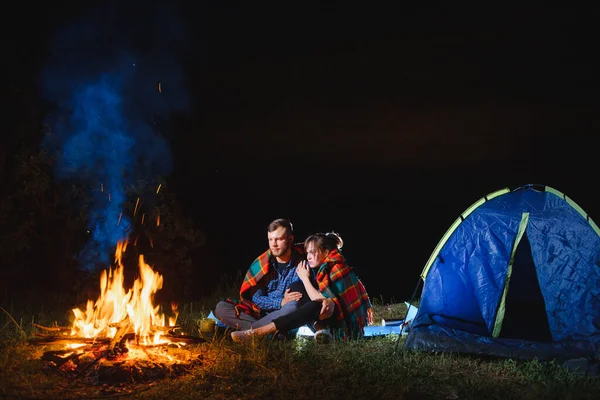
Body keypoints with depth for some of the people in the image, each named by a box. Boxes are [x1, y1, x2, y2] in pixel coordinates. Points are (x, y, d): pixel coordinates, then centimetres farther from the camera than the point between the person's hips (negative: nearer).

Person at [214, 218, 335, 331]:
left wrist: (329, 301, -26)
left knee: (294, 307, -38)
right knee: (221, 307, -17)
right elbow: (256, 297, -1)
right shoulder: (261, 264, 2)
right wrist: (281, 302, -18)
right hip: (261, 313, 3)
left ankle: (245, 331, -37)